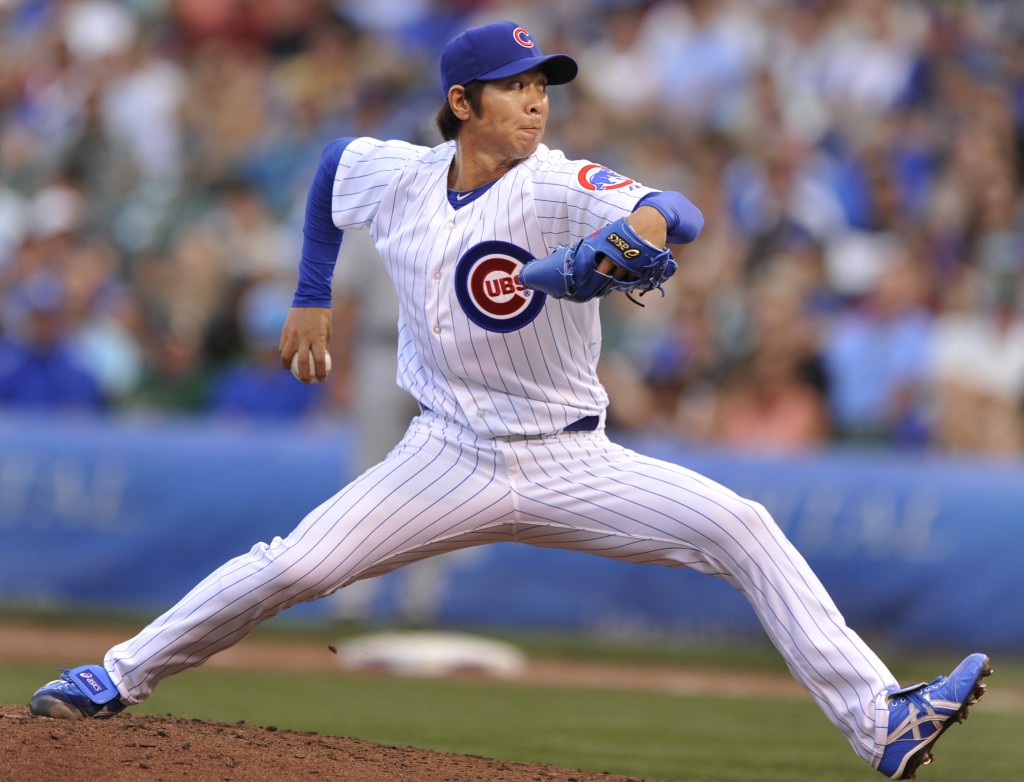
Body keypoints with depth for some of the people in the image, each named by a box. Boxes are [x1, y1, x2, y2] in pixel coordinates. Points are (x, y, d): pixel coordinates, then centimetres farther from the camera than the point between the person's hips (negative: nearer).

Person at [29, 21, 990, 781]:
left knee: (744, 530, -19)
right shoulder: (392, 176, -3)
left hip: (569, 466, -1)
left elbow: (682, 214, -33)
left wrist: (646, 220, -56)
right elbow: (332, 161, 21)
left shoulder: (559, 187, -14)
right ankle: (121, 676, 10)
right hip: (448, 464, 1)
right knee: (291, 567, -12)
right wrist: (312, 294, 21)